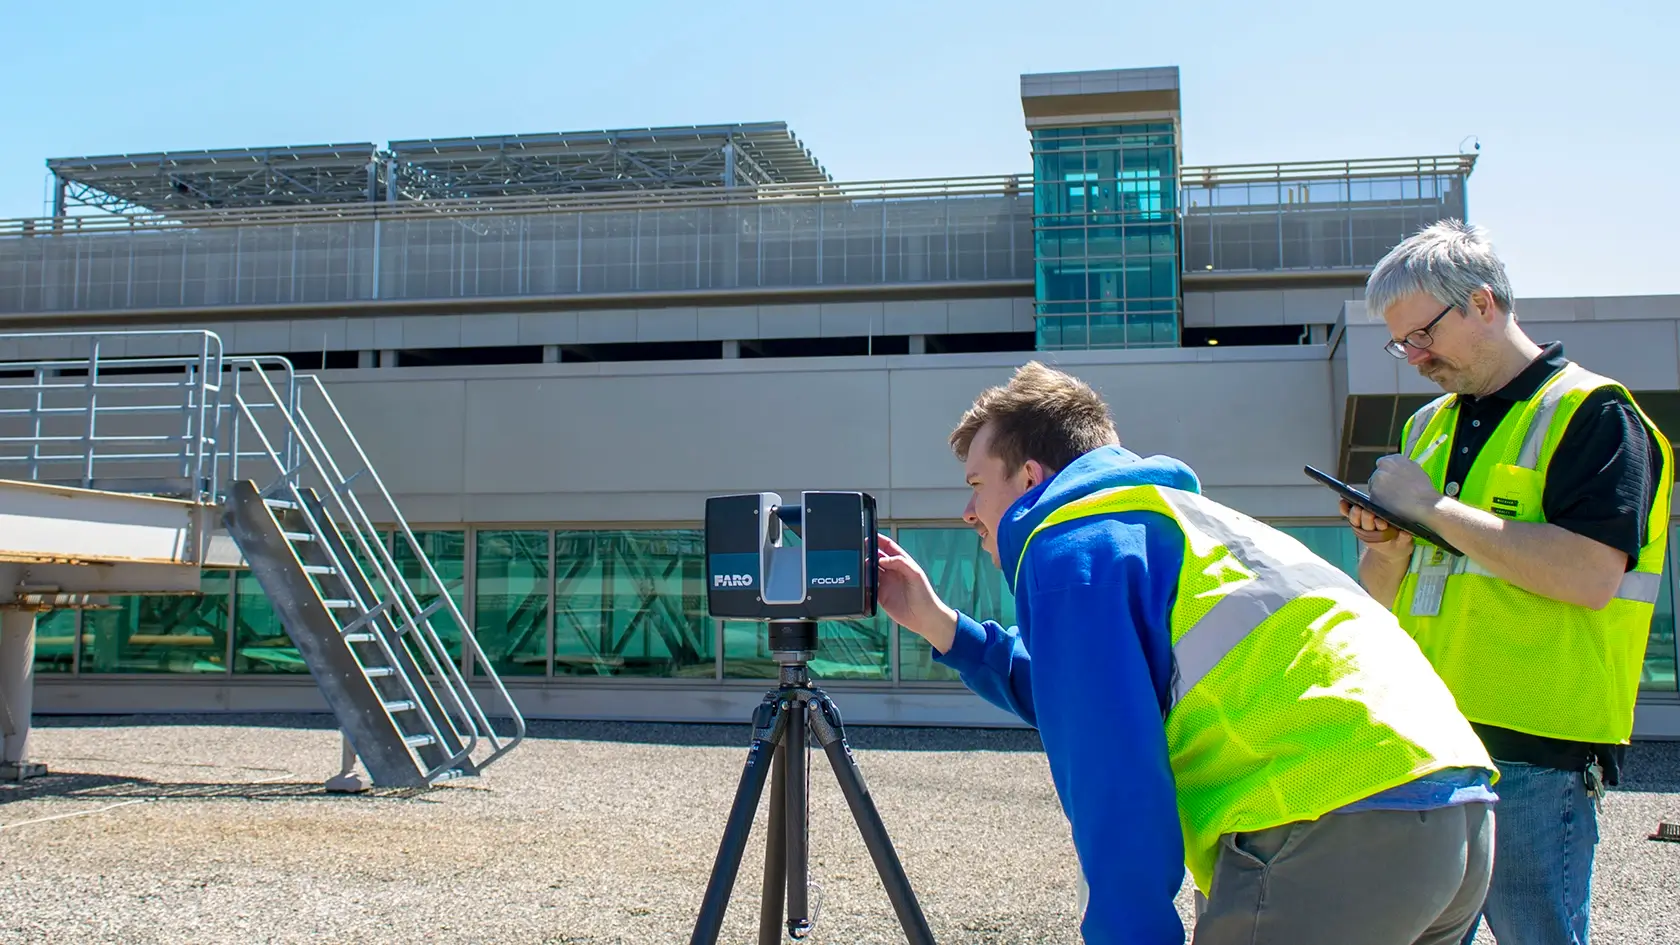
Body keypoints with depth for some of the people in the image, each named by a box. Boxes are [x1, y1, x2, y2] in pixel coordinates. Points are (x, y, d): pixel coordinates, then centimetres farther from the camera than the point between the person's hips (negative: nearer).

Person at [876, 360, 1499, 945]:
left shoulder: (1070, 544, -2)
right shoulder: (1160, 517, 27)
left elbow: (1110, 778, -9)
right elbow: (1070, 697, 30)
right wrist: (939, 625, 29)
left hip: (1335, 833, -10)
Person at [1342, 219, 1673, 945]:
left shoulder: (1591, 414, -5)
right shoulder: (1428, 428, 16)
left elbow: (1591, 575, -20)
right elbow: (1381, 598, 18)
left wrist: (1435, 508, -15)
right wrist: (1386, 544, -4)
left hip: (1532, 755, -7)